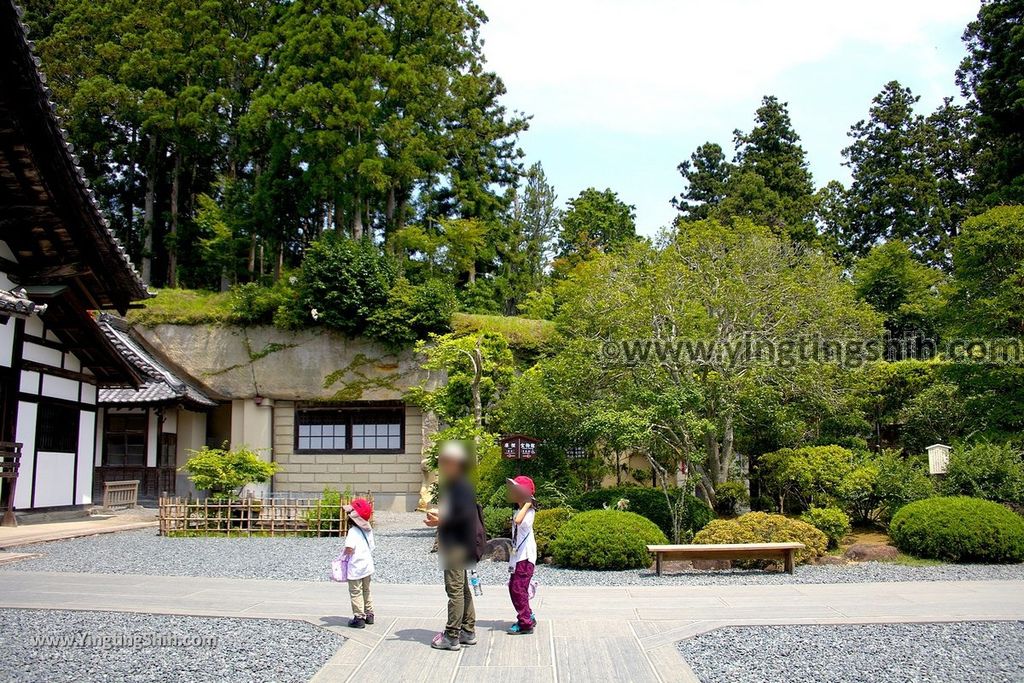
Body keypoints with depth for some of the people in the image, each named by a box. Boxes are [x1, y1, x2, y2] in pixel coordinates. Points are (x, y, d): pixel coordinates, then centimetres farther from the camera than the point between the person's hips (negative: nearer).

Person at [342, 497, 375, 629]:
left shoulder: (353, 531, -17)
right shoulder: (368, 530, 6)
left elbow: (349, 549, -28)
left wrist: (344, 554, -9)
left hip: (355, 568, -8)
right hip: (368, 565, 8)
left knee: (356, 593, 1)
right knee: (366, 591, 19)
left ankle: (359, 618, 2)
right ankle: (369, 614, 26)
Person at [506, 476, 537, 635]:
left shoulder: (529, 511, -17)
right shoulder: (519, 510, 13)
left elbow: (519, 521, -38)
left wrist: (527, 504, -29)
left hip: (525, 557, -10)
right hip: (517, 556, 10)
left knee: (518, 589, -7)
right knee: (513, 587, 14)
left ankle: (525, 624, -1)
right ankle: (528, 617, 27)